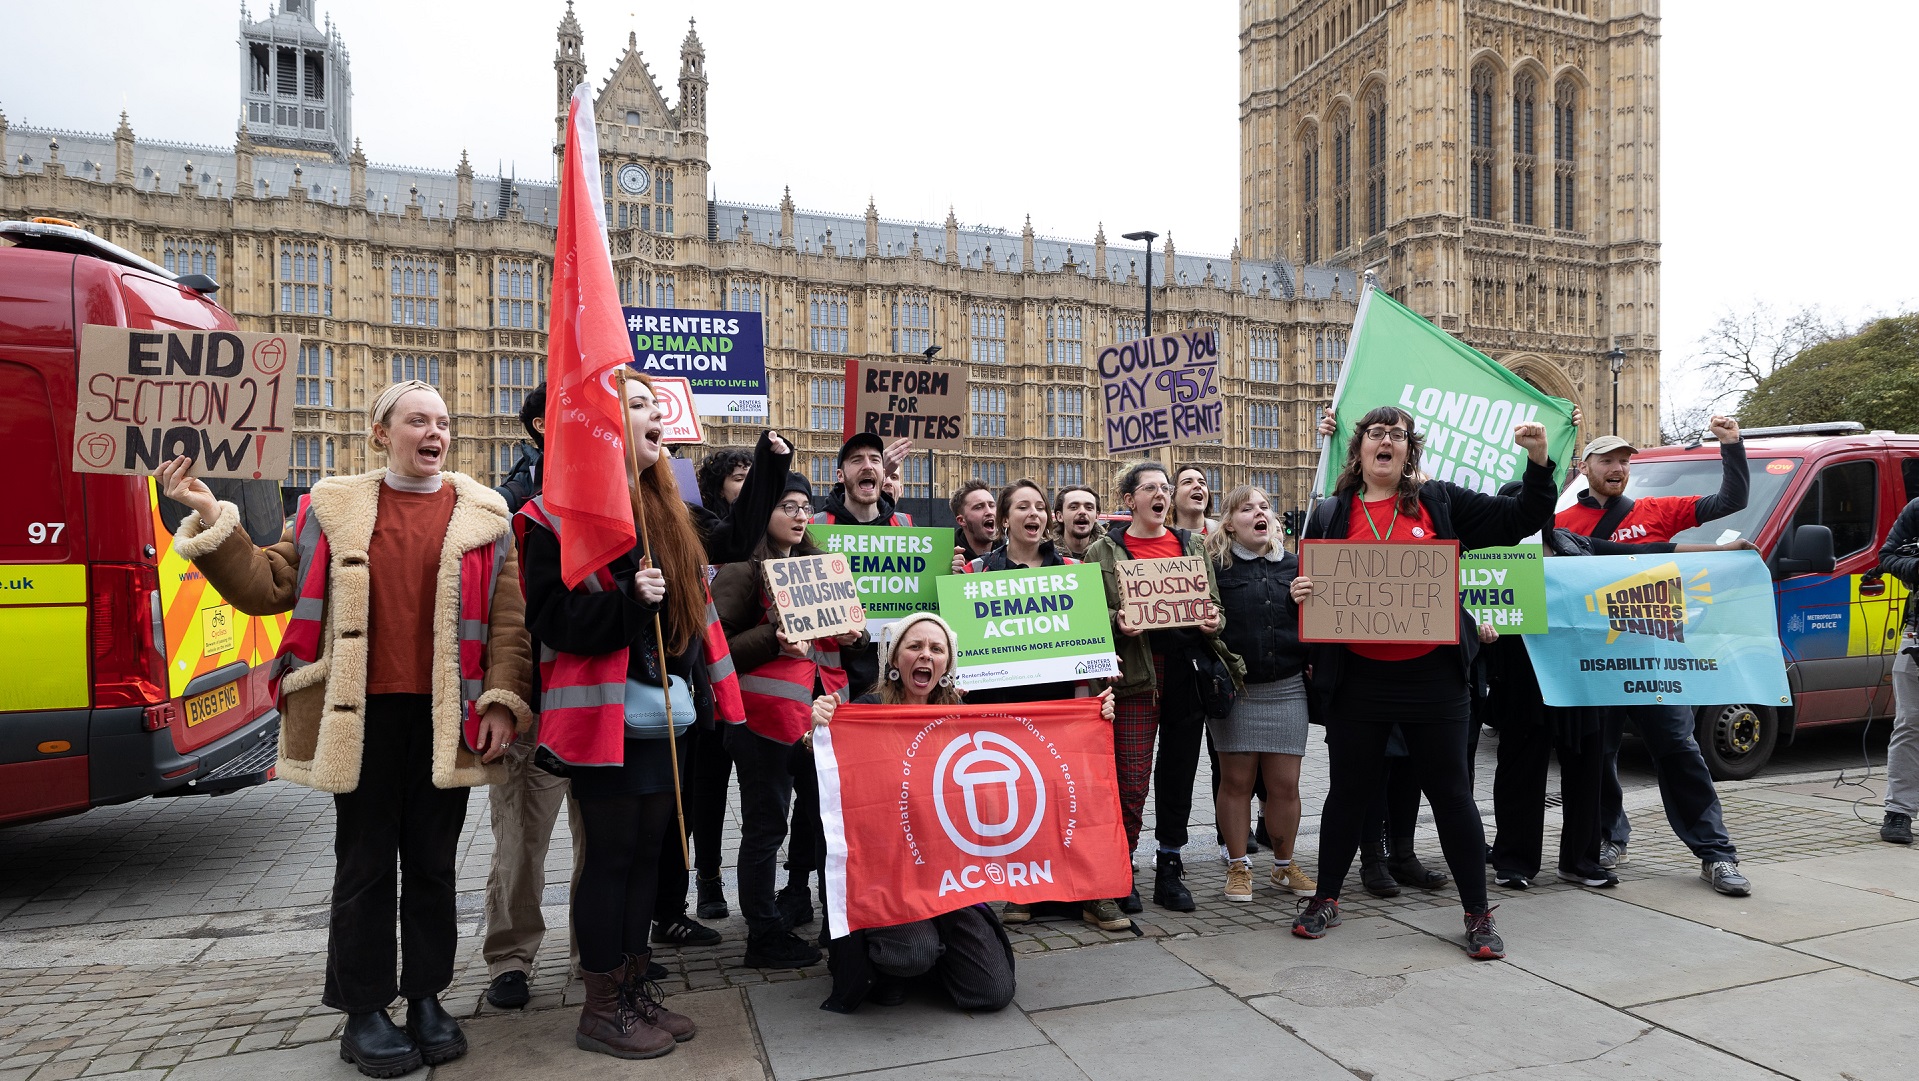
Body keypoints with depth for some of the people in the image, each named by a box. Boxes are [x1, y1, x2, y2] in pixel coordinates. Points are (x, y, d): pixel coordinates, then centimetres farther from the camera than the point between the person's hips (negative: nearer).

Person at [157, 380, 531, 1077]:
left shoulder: (482, 516, 4)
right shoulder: (334, 507, 7)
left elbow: (508, 622, 1)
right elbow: (267, 587, 7)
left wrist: (503, 701, -8)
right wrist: (212, 519, -4)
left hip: (447, 718, 0)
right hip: (361, 716, 0)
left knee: (432, 863, 11)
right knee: (365, 864, 9)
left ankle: (426, 998, 27)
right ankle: (364, 1010, 24)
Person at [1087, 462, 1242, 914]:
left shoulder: (1192, 544, 16)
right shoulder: (1104, 551, 4)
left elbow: (1213, 603, 18)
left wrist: (1212, 620, -3)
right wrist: (1117, 623, -17)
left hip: (1187, 669, 4)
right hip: (1136, 672, -4)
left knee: (1179, 772, 10)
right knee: (1132, 777, -6)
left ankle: (1169, 869, 23)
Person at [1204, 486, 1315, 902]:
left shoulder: (1292, 565, 11)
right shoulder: (1215, 565, -2)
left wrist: (1311, 663, 4)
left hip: (1287, 689, 3)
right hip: (1234, 690, -3)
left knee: (1285, 784, 6)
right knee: (1236, 780, 5)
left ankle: (1284, 865, 25)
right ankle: (1238, 867, 20)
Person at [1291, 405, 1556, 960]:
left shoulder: (1441, 501, 6)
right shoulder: (1330, 515, 7)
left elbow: (1521, 519, 7)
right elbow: (1307, 587, 12)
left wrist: (1538, 461, -6)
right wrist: (1300, 594, -11)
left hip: (1433, 677, 0)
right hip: (1357, 680, 1)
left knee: (1451, 792, 8)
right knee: (1348, 791, 11)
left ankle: (1478, 914, 22)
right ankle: (1325, 898, 28)